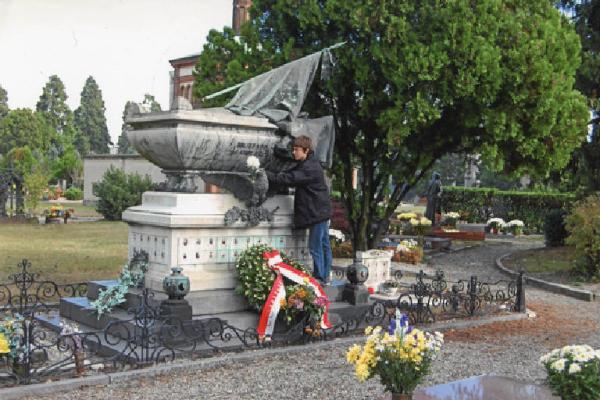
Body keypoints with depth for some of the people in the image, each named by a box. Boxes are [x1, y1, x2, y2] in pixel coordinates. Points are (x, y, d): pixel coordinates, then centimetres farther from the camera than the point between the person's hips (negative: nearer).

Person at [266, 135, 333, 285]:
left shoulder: (310, 167, -19)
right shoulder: (305, 165, 14)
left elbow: (290, 178, -26)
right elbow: (289, 174, 9)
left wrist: (266, 175, -24)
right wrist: (269, 175, -5)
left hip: (317, 212, -11)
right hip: (320, 211, 11)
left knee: (315, 247, -6)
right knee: (324, 245, 15)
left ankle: (319, 277, 0)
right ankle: (325, 277, 23)